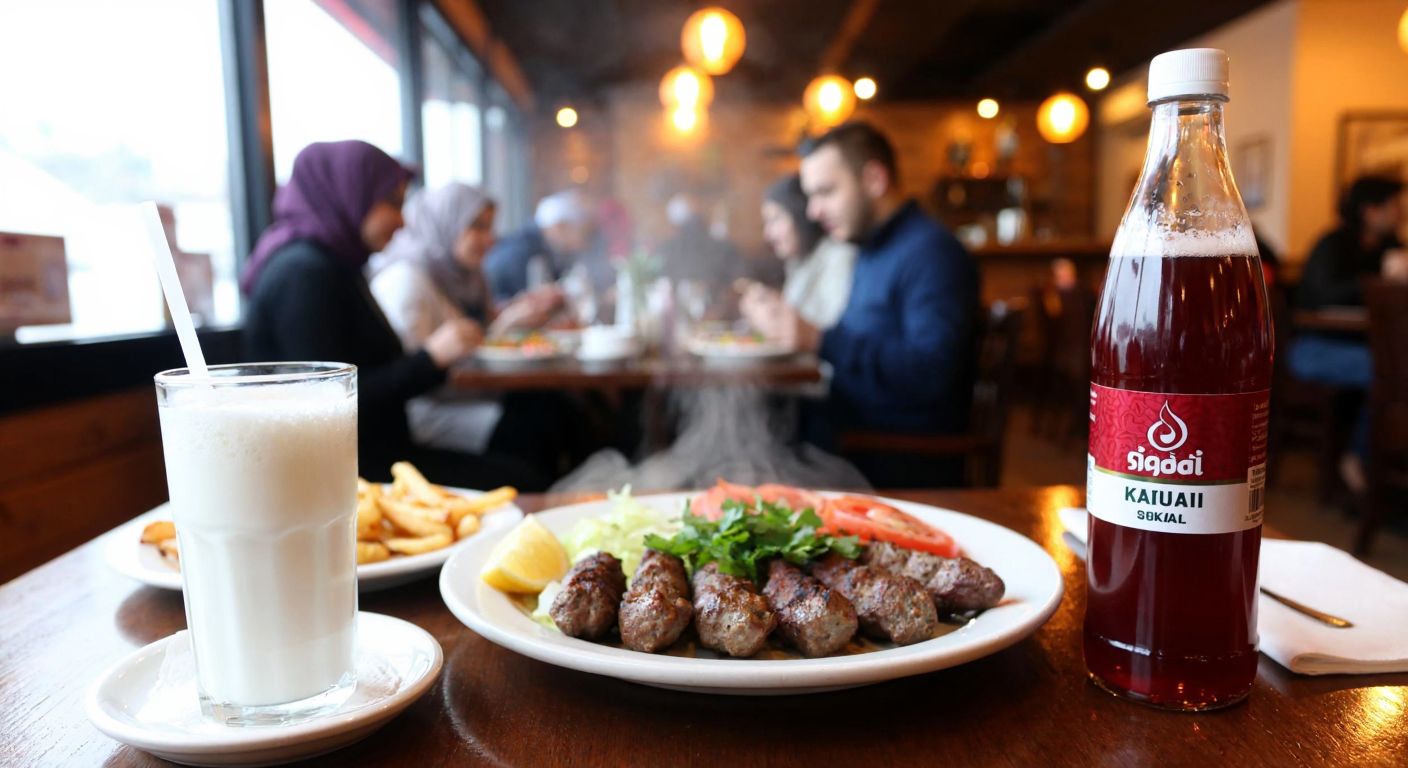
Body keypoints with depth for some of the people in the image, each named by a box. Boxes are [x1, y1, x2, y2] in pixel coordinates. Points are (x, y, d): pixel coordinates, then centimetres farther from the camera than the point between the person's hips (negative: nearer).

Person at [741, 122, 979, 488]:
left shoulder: (931, 252, -12)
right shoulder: (870, 251, 18)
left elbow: (930, 373, -24)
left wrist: (818, 339, -25)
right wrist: (779, 317, 6)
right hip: (848, 440, 9)